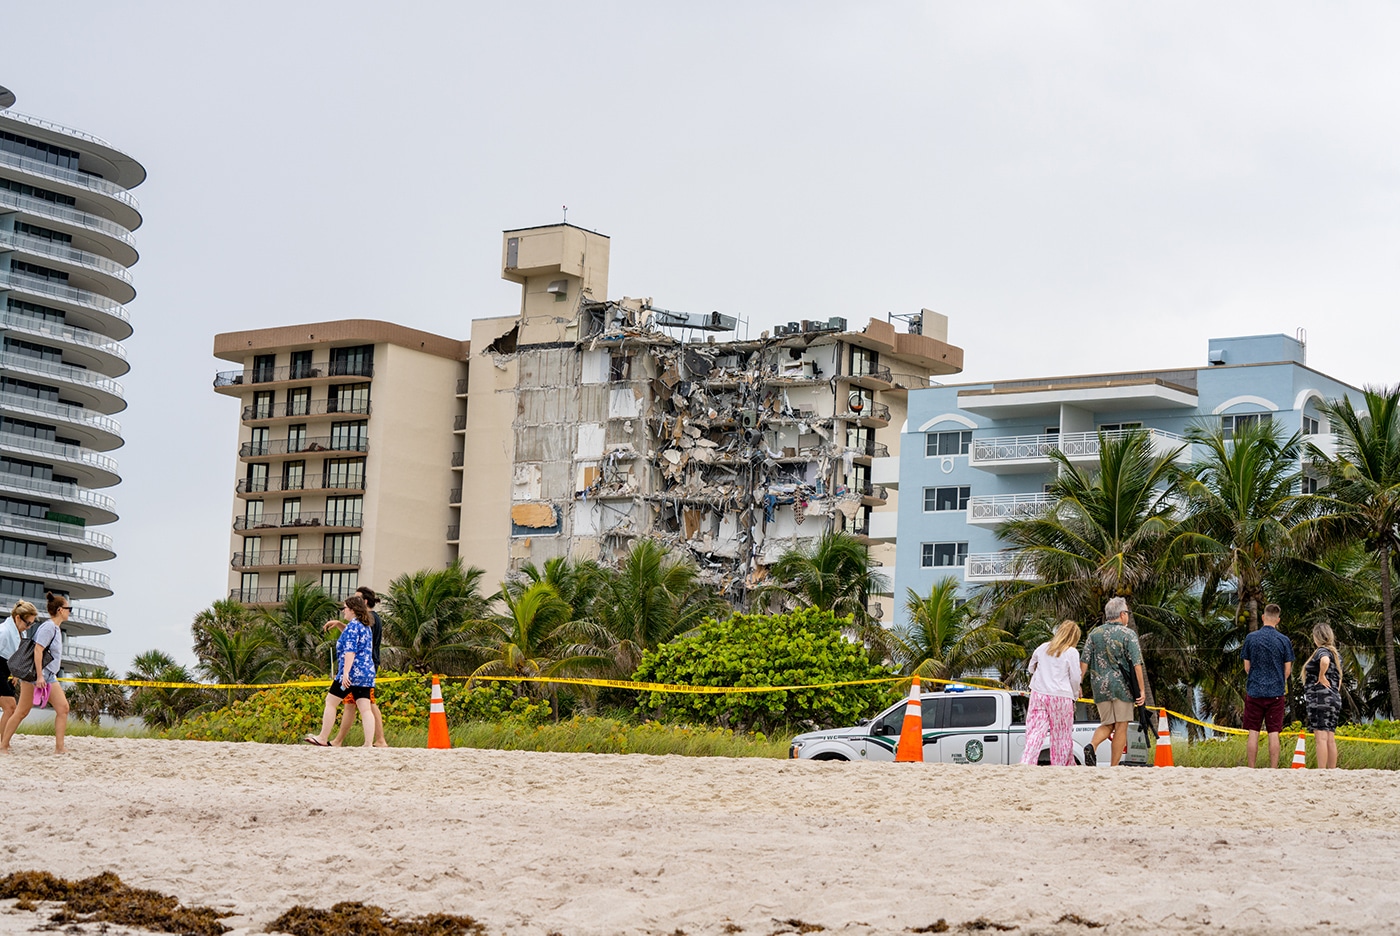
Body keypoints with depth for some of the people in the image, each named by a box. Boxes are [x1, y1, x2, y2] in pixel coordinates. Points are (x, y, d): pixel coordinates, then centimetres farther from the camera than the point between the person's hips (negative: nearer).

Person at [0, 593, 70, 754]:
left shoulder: (56, 628, 14)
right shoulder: (48, 627, -14)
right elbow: (38, 650, -21)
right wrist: (39, 676, -25)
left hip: (49, 677, 9)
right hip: (35, 675, -9)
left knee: (63, 708, -4)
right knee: (22, 711, -1)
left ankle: (59, 747, -6)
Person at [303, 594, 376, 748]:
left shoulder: (352, 626, -9)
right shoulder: (366, 628, 19)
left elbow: (350, 650, -19)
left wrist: (345, 672, -24)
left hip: (352, 672, -8)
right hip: (367, 674, 9)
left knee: (331, 702, 4)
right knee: (365, 709, 0)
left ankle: (323, 739, 9)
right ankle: (369, 743, -9)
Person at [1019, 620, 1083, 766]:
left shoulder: (1042, 648, 9)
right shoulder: (1072, 652, -4)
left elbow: (1031, 668, 20)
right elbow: (1075, 678, -2)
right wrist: (1075, 694, 13)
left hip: (1038, 694, 3)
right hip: (1061, 696, -3)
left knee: (1035, 732, 0)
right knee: (1061, 736, 7)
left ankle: (1026, 763, -14)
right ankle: (1059, 766, 11)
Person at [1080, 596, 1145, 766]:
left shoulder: (1094, 633, 7)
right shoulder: (1128, 634, -5)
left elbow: (1084, 662, 4)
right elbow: (1136, 664, -9)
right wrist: (1142, 690, -7)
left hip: (1100, 688, 4)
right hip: (1122, 687, -4)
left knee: (1107, 724, 15)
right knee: (1121, 726, 4)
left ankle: (1092, 746, -14)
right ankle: (1114, 768, 1)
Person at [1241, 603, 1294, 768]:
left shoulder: (1251, 638, -2)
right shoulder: (1284, 641, -3)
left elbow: (1247, 667, 4)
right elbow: (1287, 670, 1)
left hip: (1254, 691, 0)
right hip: (1276, 692, 0)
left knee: (1253, 733, 4)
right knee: (1273, 734, 1)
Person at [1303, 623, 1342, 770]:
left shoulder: (1322, 651, -7)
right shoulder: (1336, 654, 20)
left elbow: (1325, 660, -32)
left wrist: (1321, 676, -18)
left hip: (1320, 698, -9)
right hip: (1334, 698, 9)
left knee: (1321, 737, -12)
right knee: (1330, 739, 8)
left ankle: (1322, 770, -17)